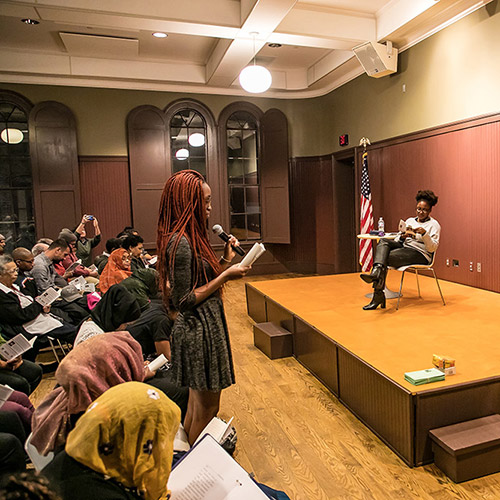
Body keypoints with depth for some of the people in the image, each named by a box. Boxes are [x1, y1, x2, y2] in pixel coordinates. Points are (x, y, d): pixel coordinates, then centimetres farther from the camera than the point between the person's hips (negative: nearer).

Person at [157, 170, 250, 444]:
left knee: (198, 406, 23)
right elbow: (184, 301, -22)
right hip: (198, 331, -10)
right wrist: (225, 276, -19)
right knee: (206, 409, 6)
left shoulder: (190, 237, 8)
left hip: (205, 327, 10)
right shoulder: (179, 242, -21)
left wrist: (225, 260, 5)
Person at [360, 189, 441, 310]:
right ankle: (376, 272, -47)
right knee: (383, 241, -25)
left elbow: (432, 248, -7)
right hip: (404, 247, 6)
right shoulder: (409, 221, 22)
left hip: (420, 254, -6)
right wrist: (402, 237, -7)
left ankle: (378, 295, -29)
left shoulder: (434, 224, 6)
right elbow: (397, 241, 16)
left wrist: (424, 234, -22)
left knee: (385, 258, -28)